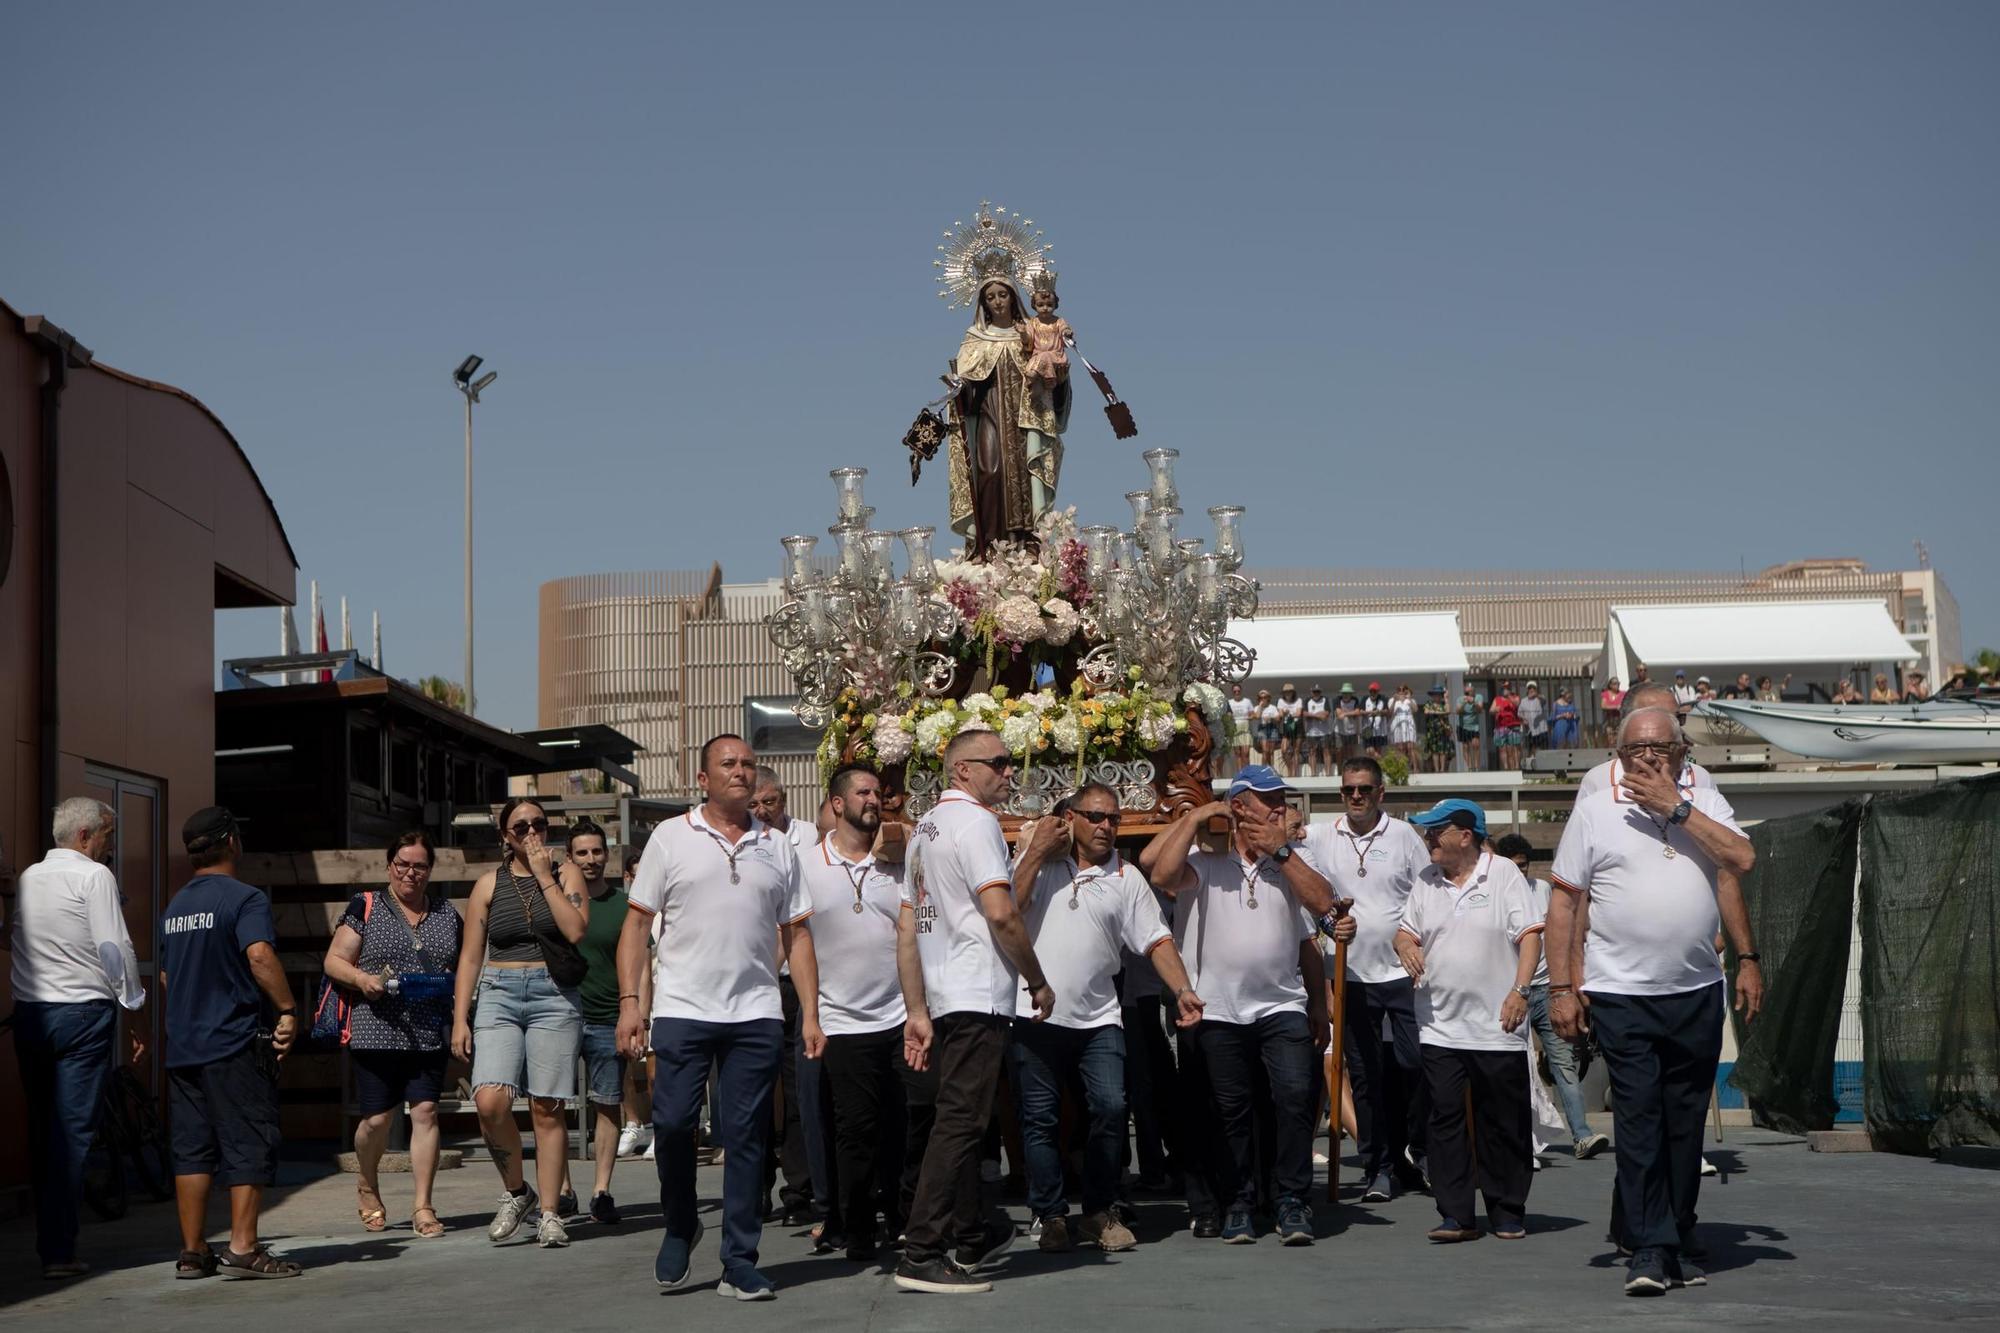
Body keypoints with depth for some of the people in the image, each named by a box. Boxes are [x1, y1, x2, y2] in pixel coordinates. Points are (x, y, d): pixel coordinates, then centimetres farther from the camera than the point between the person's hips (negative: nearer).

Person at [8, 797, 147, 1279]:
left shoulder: (28, 877, 14)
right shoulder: (94, 876, -7)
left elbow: (11, 939, 18)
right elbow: (116, 947, -10)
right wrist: (134, 1009, -3)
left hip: (29, 1012, 6)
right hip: (83, 1011, -6)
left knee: (41, 1130, 12)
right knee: (74, 1130, -5)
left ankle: (49, 1243, 15)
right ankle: (58, 1250, -9)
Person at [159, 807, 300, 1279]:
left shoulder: (174, 906, 16)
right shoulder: (244, 898, -9)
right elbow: (259, 955, -25)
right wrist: (288, 1010, -21)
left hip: (181, 1046, 7)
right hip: (236, 1043, -7)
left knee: (192, 1149, 9)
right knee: (249, 1146, -3)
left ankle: (192, 1252, 11)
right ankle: (243, 1248, -6)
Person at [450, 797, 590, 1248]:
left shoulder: (566, 875, 8)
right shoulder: (489, 884, 10)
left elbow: (575, 930, -10)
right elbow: (470, 956, 10)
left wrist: (543, 876, -8)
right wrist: (460, 1019, 3)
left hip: (554, 996, -1)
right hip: (499, 995, 1)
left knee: (546, 1108, -3)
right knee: (490, 1102, -16)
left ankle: (550, 1214, 4)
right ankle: (516, 1191, 6)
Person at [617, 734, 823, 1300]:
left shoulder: (777, 847, 11)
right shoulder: (670, 838, 4)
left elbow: (797, 934, 11)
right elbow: (638, 922, 2)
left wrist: (810, 1015, 4)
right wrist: (629, 1000, -7)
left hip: (756, 1015, 2)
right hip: (681, 1011, -2)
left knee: (745, 1138, 2)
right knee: (671, 1124, -5)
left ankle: (739, 1265, 9)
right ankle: (680, 1227, 22)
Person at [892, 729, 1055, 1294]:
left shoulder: (924, 828, 18)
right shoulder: (975, 821, -10)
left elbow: (907, 929, 18)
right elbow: (1000, 912, -20)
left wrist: (917, 1011, 18)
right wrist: (1039, 981, -8)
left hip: (941, 998, 10)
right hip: (979, 994, -10)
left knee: (960, 1118, 19)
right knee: (960, 1121, -10)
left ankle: (970, 1237, 30)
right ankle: (921, 1254, -13)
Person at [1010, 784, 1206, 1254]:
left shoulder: (1126, 878, 9)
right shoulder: (1037, 860, 5)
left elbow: (1157, 940, 4)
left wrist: (1183, 990, -10)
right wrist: (1036, 853, -8)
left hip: (1098, 1019, 1)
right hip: (1037, 1016, -1)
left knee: (1110, 1108, -8)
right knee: (1039, 1118, 3)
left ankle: (1099, 1213, 8)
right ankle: (1051, 1216, 14)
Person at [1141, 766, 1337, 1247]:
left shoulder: (1293, 856, 9)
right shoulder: (1206, 859, -1)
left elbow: (1323, 904, -6)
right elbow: (1161, 875, -21)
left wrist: (1280, 851, -7)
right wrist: (1194, 818, -15)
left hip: (1282, 1007, 2)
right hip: (1219, 1010, -1)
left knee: (1296, 1096, -12)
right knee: (1232, 1111, 6)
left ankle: (1292, 1202, -4)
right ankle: (1237, 1205, 17)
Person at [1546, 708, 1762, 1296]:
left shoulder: (1706, 804, 10)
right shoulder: (1594, 812, 2)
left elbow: (1740, 861, -7)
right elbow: (1562, 901, 1)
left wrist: (1676, 807, -9)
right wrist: (1560, 987, -4)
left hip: (1698, 992, 3)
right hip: (1622, 994, -3)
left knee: (1686, 1123, 9)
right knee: (1638, 1120, -7)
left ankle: (1677, 1243, 20)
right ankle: (1649, 1249, -3)